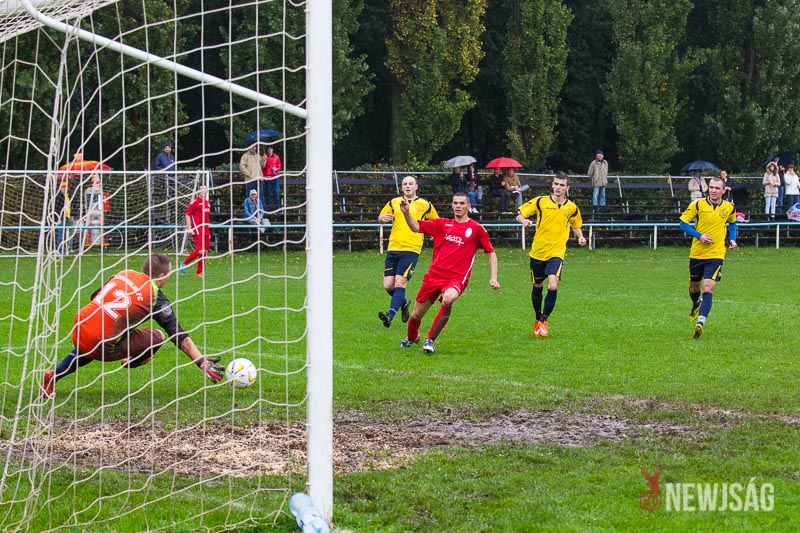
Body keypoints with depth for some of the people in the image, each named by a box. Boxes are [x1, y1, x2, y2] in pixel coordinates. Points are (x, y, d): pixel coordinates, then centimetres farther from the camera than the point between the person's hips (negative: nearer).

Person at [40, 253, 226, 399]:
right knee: (157, 337, 5)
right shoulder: (156, 298, -2)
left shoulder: (124, 274, 13)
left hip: (79, 327, 6)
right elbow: (178, 336, -5)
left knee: (87, 351, 40)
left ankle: (53, 375, 23)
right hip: (102, 344, -6)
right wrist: (203, 363, -5)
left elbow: (94, 297, 24)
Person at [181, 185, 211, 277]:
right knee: (200, 250, -16)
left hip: (206, 230, 8)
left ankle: (199, 272, 12)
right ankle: (184, 263, 2)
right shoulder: (195, 202, -6)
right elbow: (188, 215, -8)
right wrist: (189, 228, -15)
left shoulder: (207, 203, 17)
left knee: (205, 252, 5)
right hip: (197, 230, -8)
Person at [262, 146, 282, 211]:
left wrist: (276, 169, -3)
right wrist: (264, 160, -11)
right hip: (267, 177, -1)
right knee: (268, 192, 0)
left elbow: (279, 166, 14)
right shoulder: (265, 157, 4)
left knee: (277, 191, -6)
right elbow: (262, 167, 0)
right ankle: (269, 207, 5)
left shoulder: (276, 157, 9)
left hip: (275, 177, 1)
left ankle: (277, 207, -3)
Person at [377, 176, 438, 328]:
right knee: (388, 285, 0)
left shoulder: (425, 205, 7)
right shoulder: (394, 202, 13)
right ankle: (403, 303, 30)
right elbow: (380, 218, 22)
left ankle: (390, 315, -24)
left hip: (411, 250, -4)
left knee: (400, 282, -17)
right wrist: (382, 218, -2)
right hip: (393, 248, 4)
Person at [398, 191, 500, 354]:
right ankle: (411, 337, 43)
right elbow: (416, 227, 9)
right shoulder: (443, 224, 10)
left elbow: (491, 253, 9)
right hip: (434, 274, 3)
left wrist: (493, 278, 0)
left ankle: (430, 340, -20)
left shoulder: (476, 229, 3)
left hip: (457, 278, -3)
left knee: (448, 299, -37)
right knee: (416, 315, 7)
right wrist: (406, 212, -10)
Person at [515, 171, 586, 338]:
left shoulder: (572, 207, 4)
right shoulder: (540, 202, -3)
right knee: (537, 287, 12)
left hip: (557, 253, 0)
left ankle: (543, 320, -4)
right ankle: (537, 318, 36)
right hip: (538, 251, 0)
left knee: (553, 286, -20)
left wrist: (580, 237, 2)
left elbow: (576, 225, 22)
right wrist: (524, 220, -25)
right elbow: (519, 215, -2)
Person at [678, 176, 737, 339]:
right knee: (694, 287, 18)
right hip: (696, 253, 1)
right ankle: (696, 305, 53)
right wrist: (699, 235, -16)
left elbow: (732, 223, 21)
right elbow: (683, 223, -4)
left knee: (708, 289, -18)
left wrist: (733, 239, 5)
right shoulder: (697, 205, -8)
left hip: (716, 255, -1)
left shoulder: (729, 208, 0)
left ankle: (700, 323, -24)